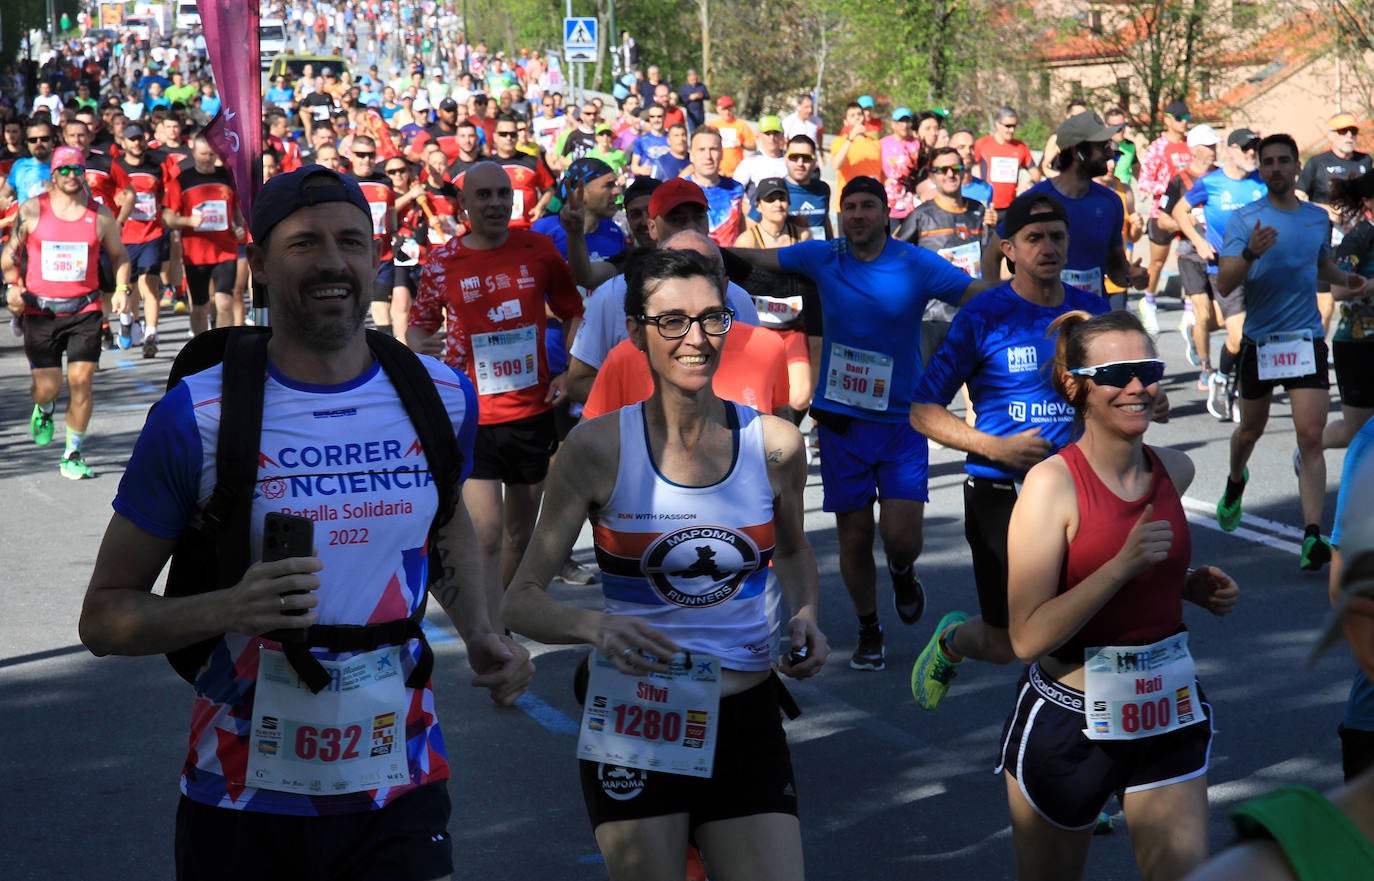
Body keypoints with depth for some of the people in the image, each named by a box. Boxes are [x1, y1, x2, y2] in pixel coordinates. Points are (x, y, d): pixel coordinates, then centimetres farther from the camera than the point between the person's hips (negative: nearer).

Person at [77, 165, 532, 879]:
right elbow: (104, 615, -6)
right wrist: (229, 610, -24)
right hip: (242, 797, -2)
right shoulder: (196, 416, -10)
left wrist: (478, 632, 4)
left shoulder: (442, 396, 1)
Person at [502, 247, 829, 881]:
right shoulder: (598, 448, -8)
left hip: (746, 716, 2)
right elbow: (521, 601, -9)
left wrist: (806, 617, 1)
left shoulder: (775, 444, -1)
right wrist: (593, 627, -28)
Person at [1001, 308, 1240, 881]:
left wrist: (1191, 583, 3)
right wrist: (1124, 564, -27)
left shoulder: (1175, 470, 0)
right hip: (1068, 723, -4)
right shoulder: (1053, 482, -16)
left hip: (1168, 716, 4)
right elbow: (1028, 637, -22)